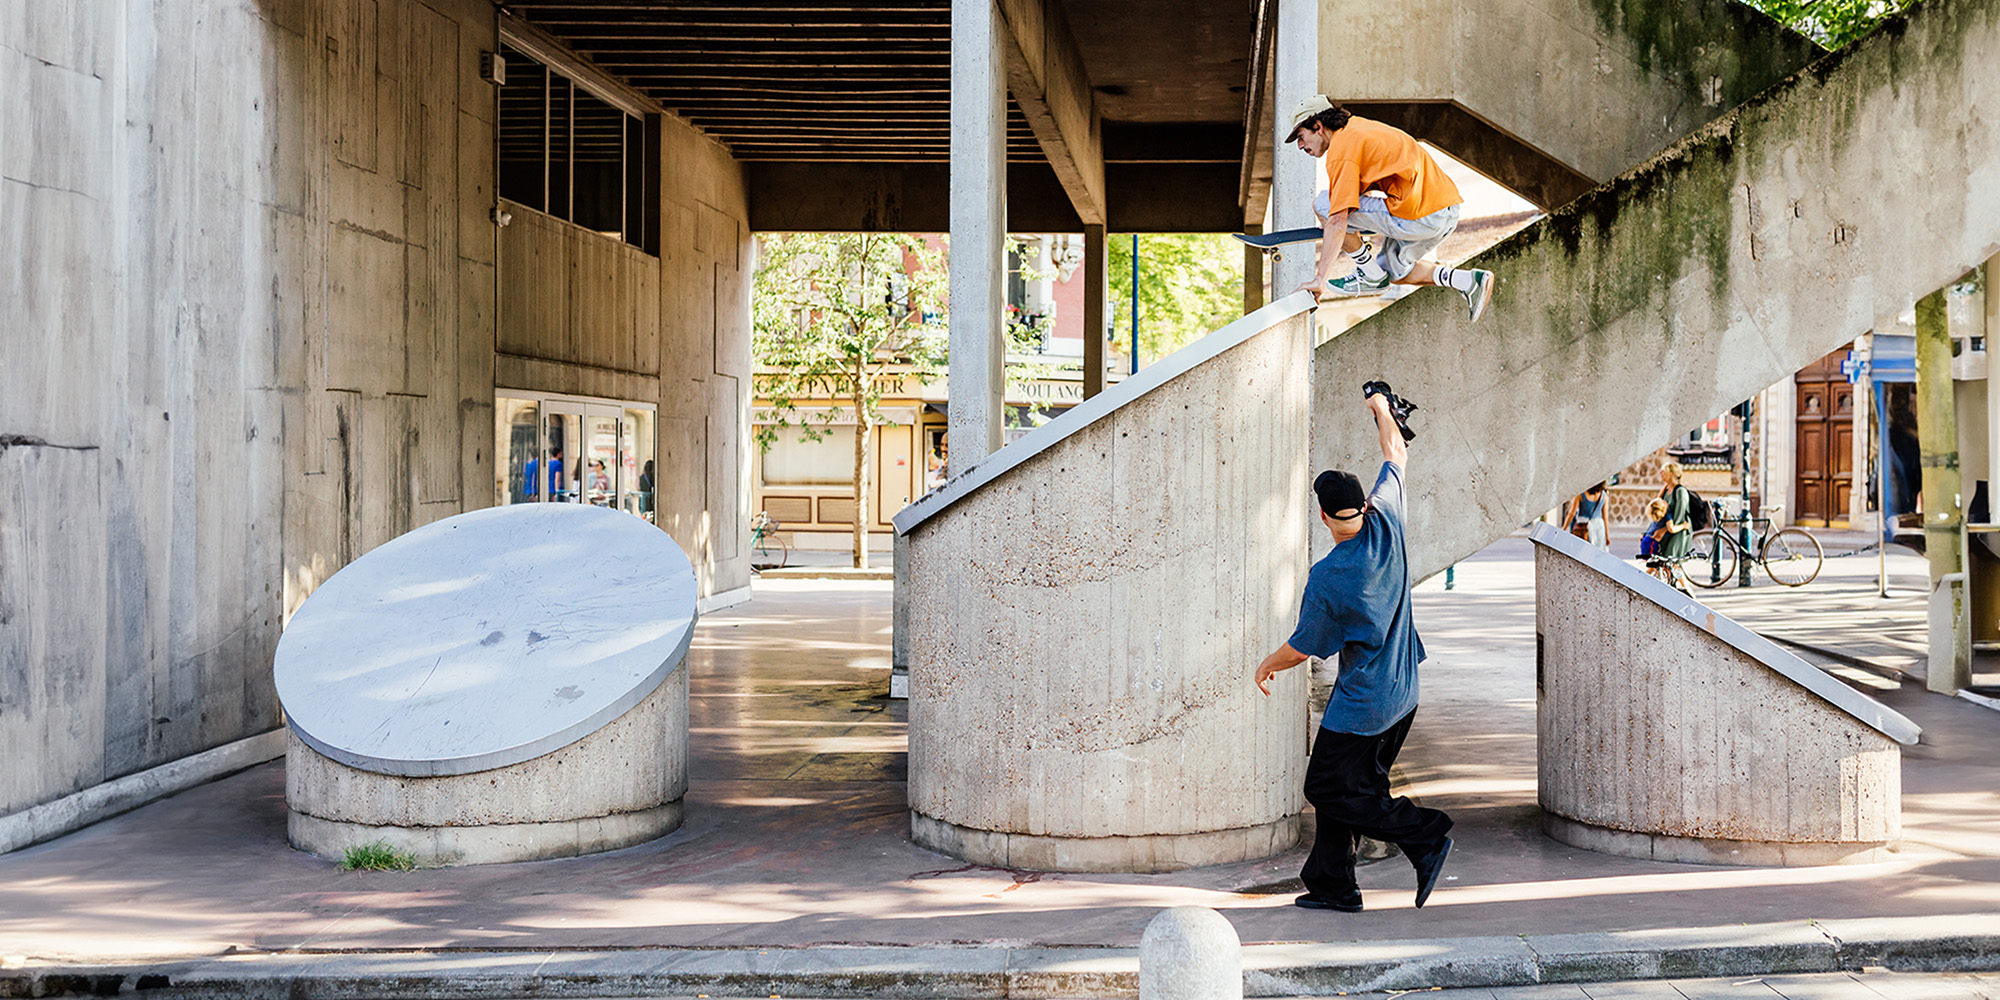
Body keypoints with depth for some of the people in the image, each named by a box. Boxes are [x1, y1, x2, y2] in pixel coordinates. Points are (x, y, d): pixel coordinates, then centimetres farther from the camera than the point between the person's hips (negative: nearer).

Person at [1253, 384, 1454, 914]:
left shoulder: (1327, 577, -23)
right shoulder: (1385, 523, -8)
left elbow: (1302, 647, -9)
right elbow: (1396, 455, 11)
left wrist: (1266, 667, 10)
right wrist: (1382, 410, 26)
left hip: (1361, 704, -8)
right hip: (1402, 692, 8)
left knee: (1328, 790, 3)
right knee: (1347, 785, 16)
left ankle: (1425, 833, -5)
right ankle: (1332, 885, 19)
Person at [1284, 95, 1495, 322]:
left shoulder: (1340, 151, -9)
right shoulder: (1357, 125, 20)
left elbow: (1338, 222, -16)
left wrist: (1320, 279, -13)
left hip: (1421, 217, -10)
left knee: (1322, 205, -4)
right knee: (1394, 271, 29)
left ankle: (1371, 276, 7)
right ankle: (1470, 281, 12)